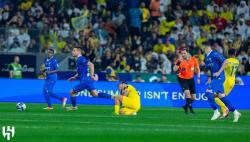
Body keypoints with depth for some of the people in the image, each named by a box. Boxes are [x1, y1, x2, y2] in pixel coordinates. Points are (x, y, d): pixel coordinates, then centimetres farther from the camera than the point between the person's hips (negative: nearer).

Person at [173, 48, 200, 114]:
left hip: (191, 79, 4)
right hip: (182, 79, -4)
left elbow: (197, 69, 6)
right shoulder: (180, 60, -18)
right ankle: (190, 107, -12)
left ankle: (186, 106, 34)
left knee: (193, 98, 7)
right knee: (187, 92, -27)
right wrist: (179, 62, -45)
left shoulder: (193, 59, -10)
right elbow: (175, 69, -33)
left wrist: (198, 77, -2)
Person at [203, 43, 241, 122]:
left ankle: (216, 112, -8)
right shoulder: (206, 57, 14)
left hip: (219, 77, -9)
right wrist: (209, 78, 16)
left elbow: (225, 62, -19)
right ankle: (235, 112, 13)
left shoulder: (214, 54, -14)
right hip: (214, 78, 9)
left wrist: (219, 72, -21)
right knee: (221, 96, 8)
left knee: (208, 92, -17)